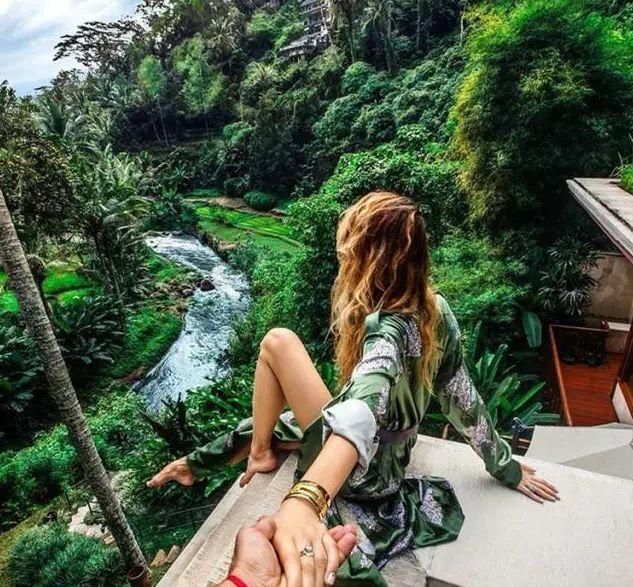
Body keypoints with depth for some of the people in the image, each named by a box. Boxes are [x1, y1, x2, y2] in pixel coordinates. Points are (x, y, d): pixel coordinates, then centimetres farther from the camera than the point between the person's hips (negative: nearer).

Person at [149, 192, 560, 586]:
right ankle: (199, 461, 42)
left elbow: (364, 407, -52)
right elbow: (463, 400, -2)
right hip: (386, 465, 8)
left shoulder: (388, 329, -31)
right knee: (261, 423, 23)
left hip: (359, 474, -8)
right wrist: (506, 468, 10)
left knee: (278, 342, -15)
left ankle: (260, 454, 3)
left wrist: (305, 499, -67)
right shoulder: (436, 310, -8)